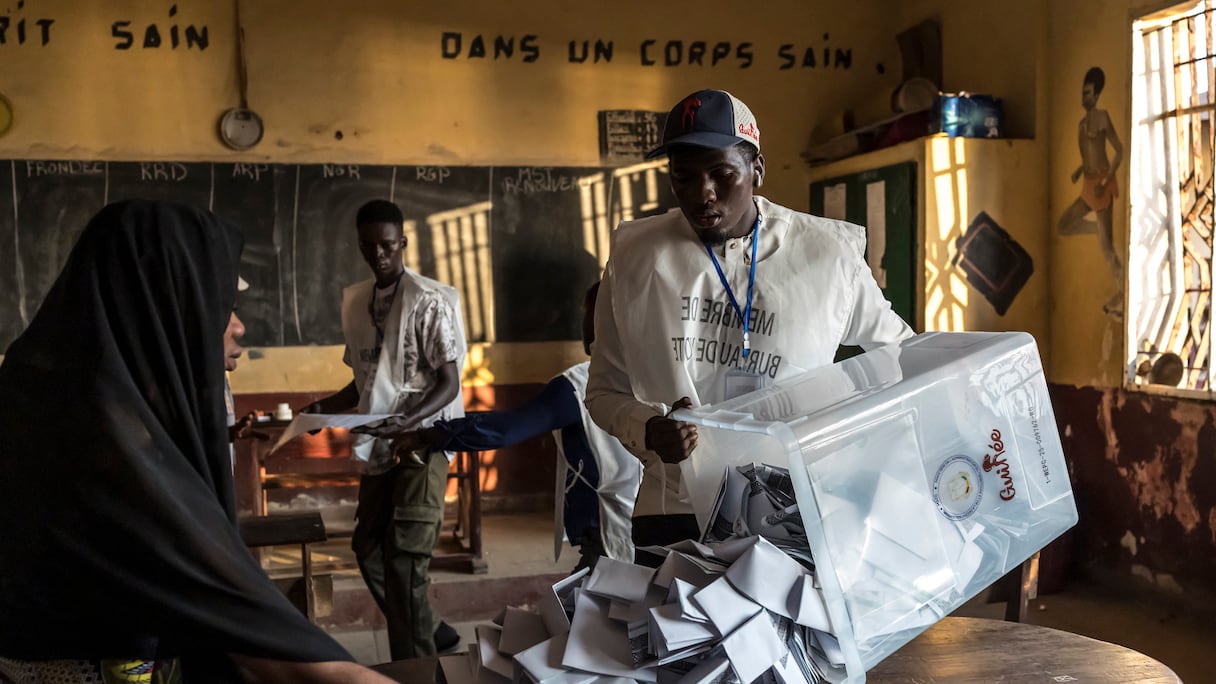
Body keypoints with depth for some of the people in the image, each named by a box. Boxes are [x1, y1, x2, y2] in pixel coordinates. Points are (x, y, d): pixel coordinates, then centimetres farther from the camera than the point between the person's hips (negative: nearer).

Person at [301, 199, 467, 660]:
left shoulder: (428, 300, -11)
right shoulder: (355, 302, 9)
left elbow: (449, 382, -13)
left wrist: (408, 421, -29)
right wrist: (325, 407, 2)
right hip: (379, 446, 8)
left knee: (404, 558, -11)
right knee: (369, 549, 14)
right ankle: (427, 634, 32)